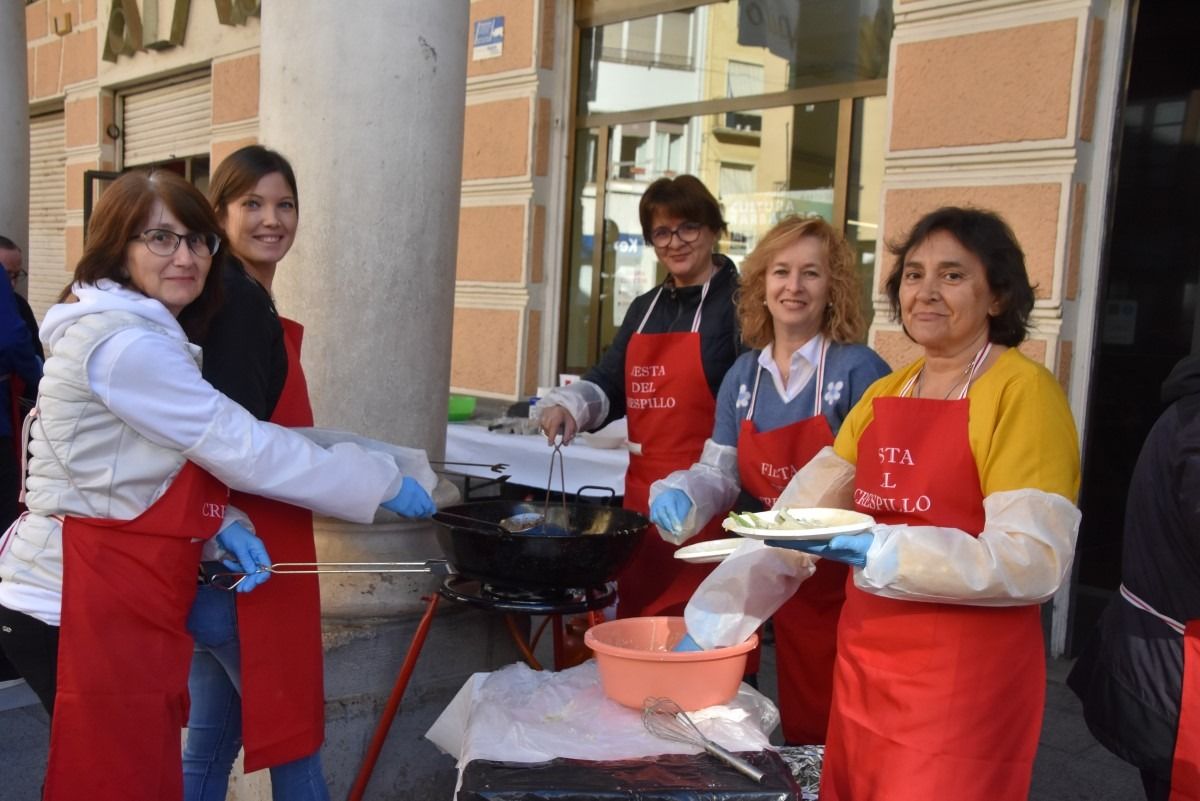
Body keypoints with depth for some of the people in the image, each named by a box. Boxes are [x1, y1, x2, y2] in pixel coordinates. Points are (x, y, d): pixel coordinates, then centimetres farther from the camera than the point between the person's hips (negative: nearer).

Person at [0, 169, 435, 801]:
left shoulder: (141, 333, 13)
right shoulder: (124, 344, -21)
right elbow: (242, 448, -22)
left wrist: (223, 526, -2)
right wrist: (385, 483, -13)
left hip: (112, 598, 10)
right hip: (81, 607, -10)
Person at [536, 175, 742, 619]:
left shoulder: (737, 303, -7)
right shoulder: (644, 308, 17)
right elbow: (609, 385, 18)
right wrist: (569, 404, -2)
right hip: (641, 497, 7)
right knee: (636, 626, 14)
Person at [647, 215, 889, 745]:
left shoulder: (857, 370, -11)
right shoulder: (742, 376, 6)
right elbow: (720, 474, 8)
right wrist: (680, 494, -12)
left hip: (847, 581, -5)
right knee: (797, 727, 17)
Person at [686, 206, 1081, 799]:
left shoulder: (1022, 392, -12)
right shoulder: (884, 393, 9)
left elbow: (1033, 561, -20)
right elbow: (800, 515, 7)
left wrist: (877, 550, -28)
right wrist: (713, 615, -1)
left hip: (967, 676, -6)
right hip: (864, 659, 7)